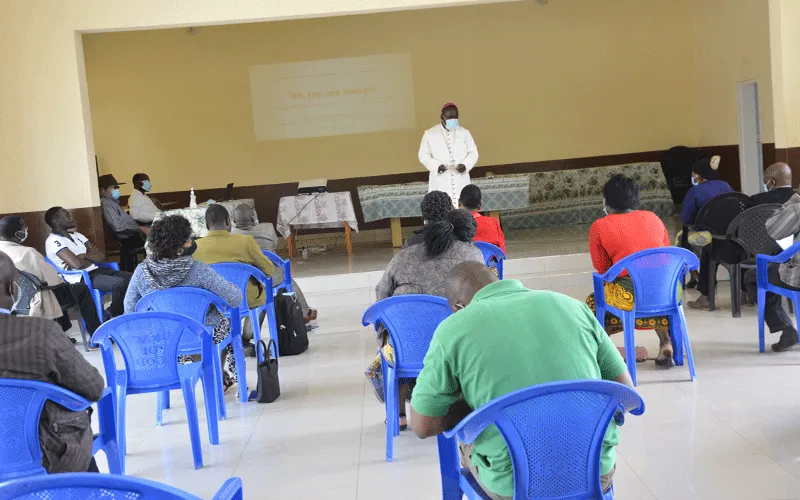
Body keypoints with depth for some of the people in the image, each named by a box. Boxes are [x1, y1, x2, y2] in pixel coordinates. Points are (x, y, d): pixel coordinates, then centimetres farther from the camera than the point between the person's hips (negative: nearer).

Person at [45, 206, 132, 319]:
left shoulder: (76, 235, 18)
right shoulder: (53, 241, -9)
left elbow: (101, 256, 11)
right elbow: (77, 264, -21)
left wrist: (84, 256, -7)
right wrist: (91, 257, -1)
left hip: (95, 270, 8)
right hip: (80, 278, -8)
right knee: (120, 283, -26)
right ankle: (114, 315, -2)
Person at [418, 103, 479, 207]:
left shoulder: (464, 133, 7)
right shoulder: (429, 134, 4)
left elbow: (473, 153, 8)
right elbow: (423, 155, 5)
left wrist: (465, 165, -12)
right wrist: (437, 166, -13)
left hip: (461, 182, 1)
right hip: (440, 183, -1)